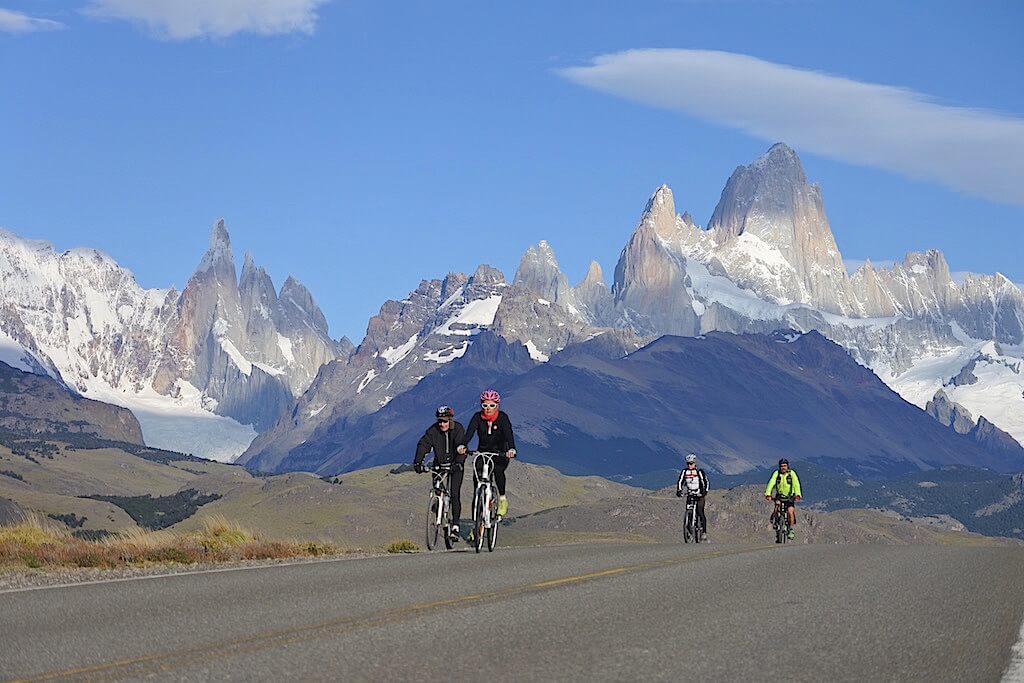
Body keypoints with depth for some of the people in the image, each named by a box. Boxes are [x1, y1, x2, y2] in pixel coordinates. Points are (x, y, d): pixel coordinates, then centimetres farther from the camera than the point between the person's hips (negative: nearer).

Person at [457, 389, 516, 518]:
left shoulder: (502, 417, -15)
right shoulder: (478, 417, -10)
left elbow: (508, 433, -30)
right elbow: (470, 431, -25)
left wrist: (511, 449, -49)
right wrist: (463, 445, -45)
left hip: (500, 454, -2)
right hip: (482, 453, 2)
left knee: (498, 470, -31)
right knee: (476, 475, -22)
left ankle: (502, 499, -13)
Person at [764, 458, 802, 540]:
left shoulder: (792, 473, -11)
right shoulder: (776, 473, -10)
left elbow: (796, 484, -21)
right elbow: (771, 483, -21)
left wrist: (797, 495, -37)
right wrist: (768, 494, -35)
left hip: (790, 497, -1)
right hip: (780, 495, 1)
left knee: (790, 512, -18)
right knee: (777, 503, -32)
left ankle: (791, 529, 0)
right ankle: (775, 517, -7)